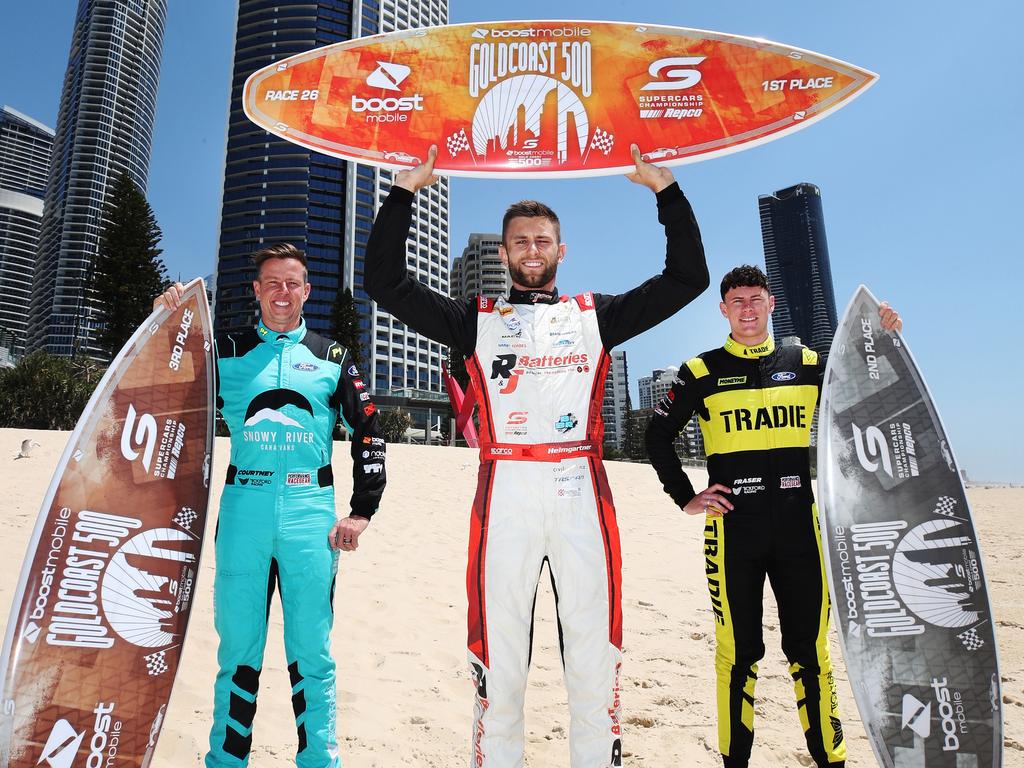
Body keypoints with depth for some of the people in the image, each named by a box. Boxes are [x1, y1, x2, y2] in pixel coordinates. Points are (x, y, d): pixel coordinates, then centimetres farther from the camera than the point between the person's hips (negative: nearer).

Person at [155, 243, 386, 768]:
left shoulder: (332, 358, 9)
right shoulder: (227, 351, 10)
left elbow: (368, 434, 9)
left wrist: (361, 512, 1)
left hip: (310, 515, 0)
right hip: (243, 512, 1)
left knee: (311, 653, 6)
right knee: (237, 649, 8)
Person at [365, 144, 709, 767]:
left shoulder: (597, 315, 17)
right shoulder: (477, 320, 15)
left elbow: (687, 277, 17)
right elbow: (387, 283, 10)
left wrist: (665, 189, 13)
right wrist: (405, 191, 9)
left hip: (582, 490, 1)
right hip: (505, 491, 0)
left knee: (595, 648, 6)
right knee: (498, 651, 4)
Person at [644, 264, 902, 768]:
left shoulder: (805, 364, 10)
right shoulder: (701, 372, 3)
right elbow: (658, 437, 8)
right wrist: (685, 498, 2)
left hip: (797, 524, 2)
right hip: (733, 527, -2)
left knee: (809, 647, 9)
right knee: (738, 651, 6)